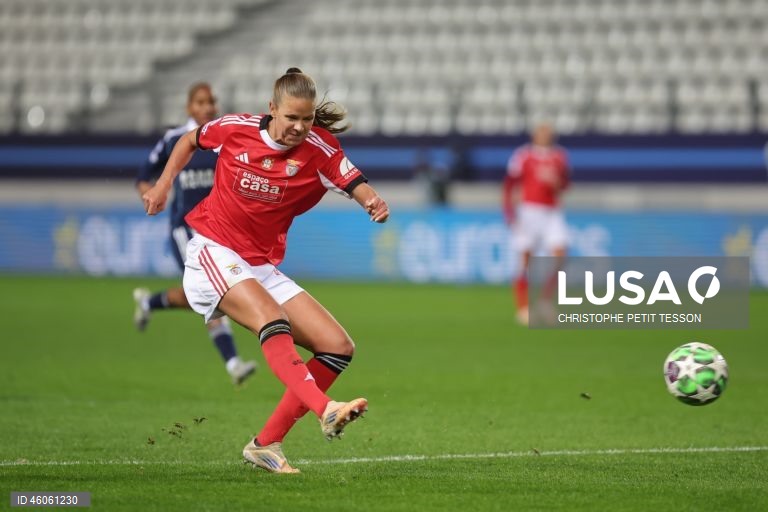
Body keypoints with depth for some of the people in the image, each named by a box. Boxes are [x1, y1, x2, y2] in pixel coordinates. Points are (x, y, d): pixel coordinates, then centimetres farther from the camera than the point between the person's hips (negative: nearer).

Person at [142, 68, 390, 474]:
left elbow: (357, 186, -18)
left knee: (338, 347, -6)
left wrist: (374, 203, -40)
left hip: (264, 268, 5)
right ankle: (325, 410, -54)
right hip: (213, 254, -4)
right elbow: (191, 140, 16)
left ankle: (266, 444, -3)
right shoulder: (235, 129, -5)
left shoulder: (319, 150, -5)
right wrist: (164, 184, 7)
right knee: (272, 320, -33)